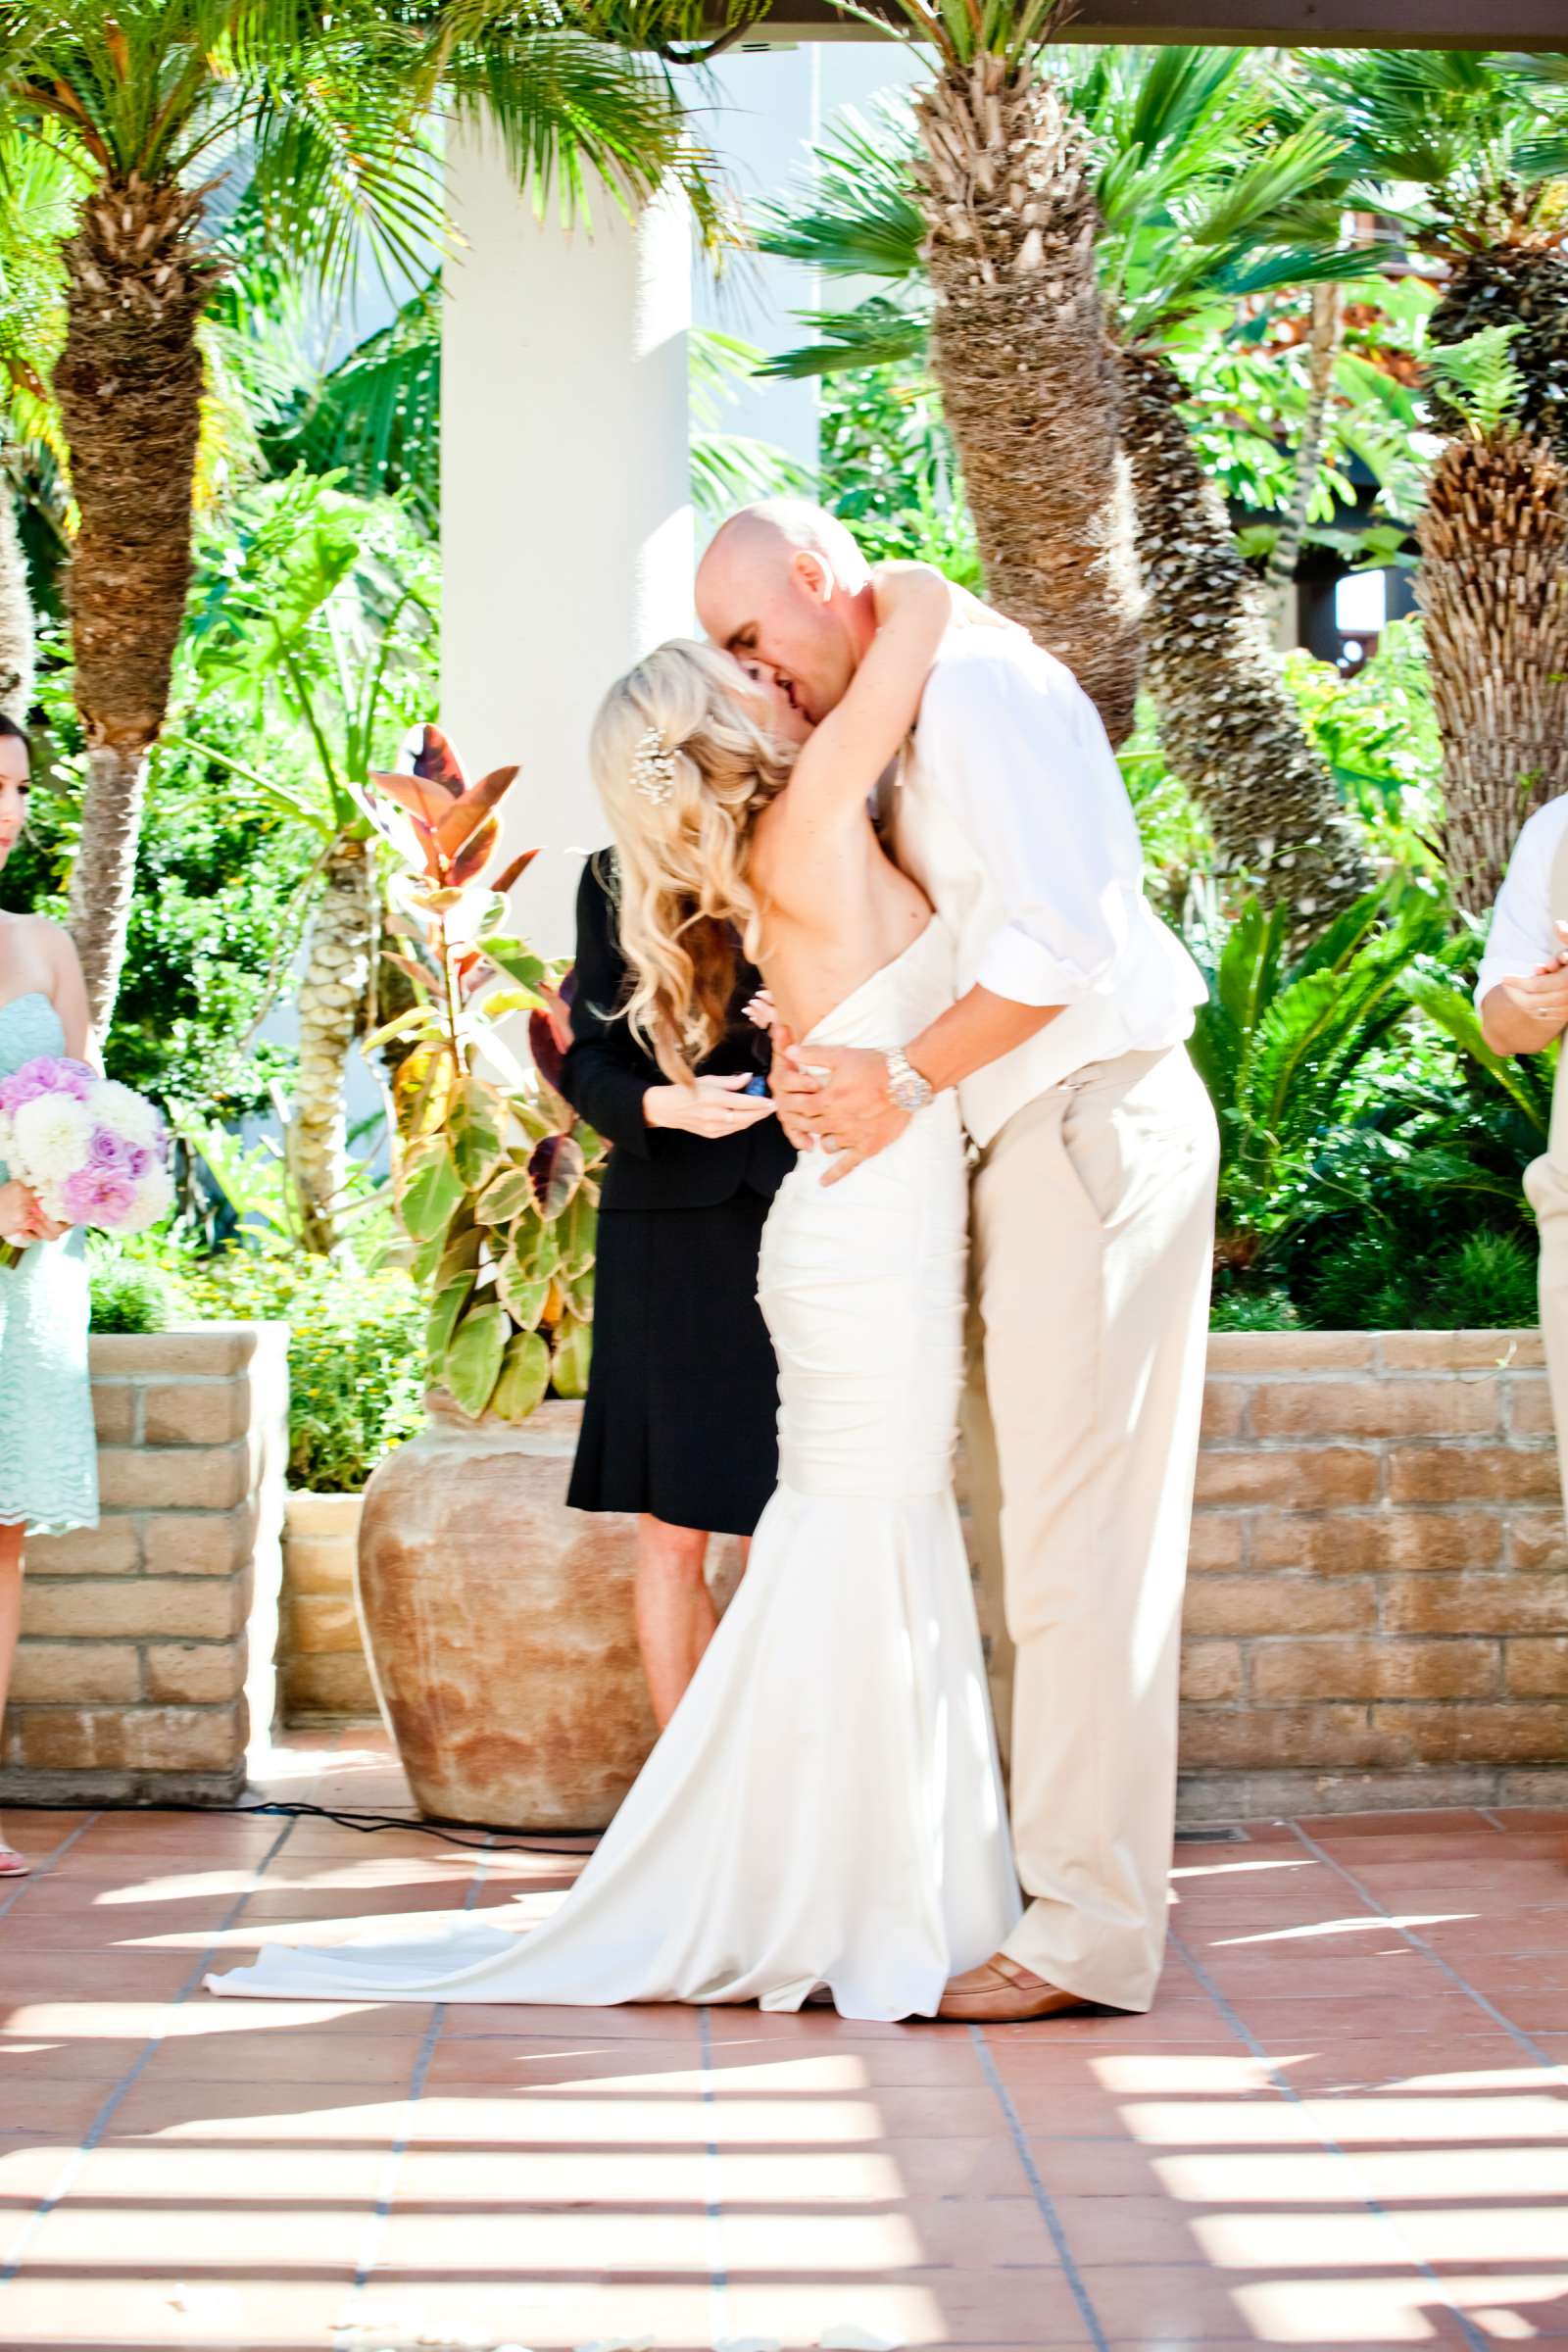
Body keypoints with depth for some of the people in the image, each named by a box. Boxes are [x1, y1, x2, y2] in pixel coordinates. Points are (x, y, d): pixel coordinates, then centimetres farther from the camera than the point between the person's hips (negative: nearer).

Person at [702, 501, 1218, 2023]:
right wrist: (822, 1068, 3)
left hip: (1093, 1123, -10)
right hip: (1027, 1139, 10)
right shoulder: (898, 728, 19)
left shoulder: (979, 681, -11)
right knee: (1037, 1533, 9)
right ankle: (1073, 1883, 15)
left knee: (1075, 1541, -9)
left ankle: (1087, 1930, -4)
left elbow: (1065, 934, -21)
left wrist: (906, 1081, -17)